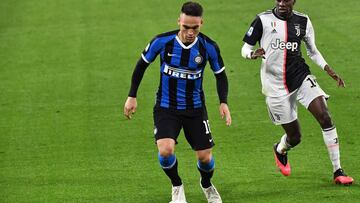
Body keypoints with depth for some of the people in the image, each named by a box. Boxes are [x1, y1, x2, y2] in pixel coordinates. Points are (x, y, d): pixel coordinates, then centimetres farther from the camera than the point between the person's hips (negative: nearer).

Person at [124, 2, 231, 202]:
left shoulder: (209, 47, -13)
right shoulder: (162, 41, -16)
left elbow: (220, 74, 5)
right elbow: (142, 64, 1)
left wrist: (224, 102, -9)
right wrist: (132, 96, 2)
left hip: (195, 108, 1)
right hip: (166, 107, -1)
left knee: (205, 157, 1)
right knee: (165, 150, -23)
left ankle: (207, 185, 38)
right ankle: (177, 187, 8)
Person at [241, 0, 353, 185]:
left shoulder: (303, 21, 2)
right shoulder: (263, 20, -8)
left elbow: (312, 51, 15)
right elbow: (245, 48, -2)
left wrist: (329, 71, 3)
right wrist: (253, 54, -26)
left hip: (301, 78, 2)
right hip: (275, 86, -2)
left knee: (325, 117, -17)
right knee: (294, 137, 3)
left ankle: (338, 172, -9)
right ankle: (280, 150, 44)